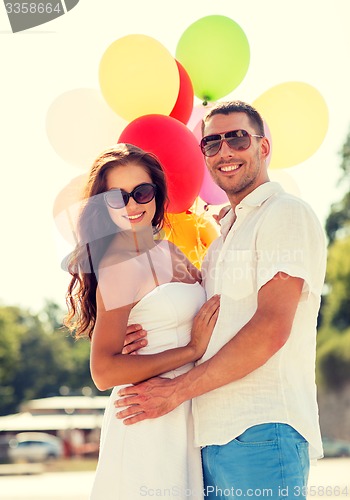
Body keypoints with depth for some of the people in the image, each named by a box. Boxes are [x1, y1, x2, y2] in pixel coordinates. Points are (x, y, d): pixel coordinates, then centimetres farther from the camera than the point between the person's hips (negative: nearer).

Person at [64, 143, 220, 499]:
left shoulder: (167, 252, 11)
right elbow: (104, 372, -18)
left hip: (184, 420, 8)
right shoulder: (121, 265, -13)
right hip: (147, 426, -8)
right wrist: (192, 349, -17)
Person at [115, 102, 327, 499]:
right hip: (213, 436, 8)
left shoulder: (286, 214, -4)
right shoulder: (224, 234, 24)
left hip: (261, 429, -8)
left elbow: (272, 329, -15)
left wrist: (178, 390, -11)